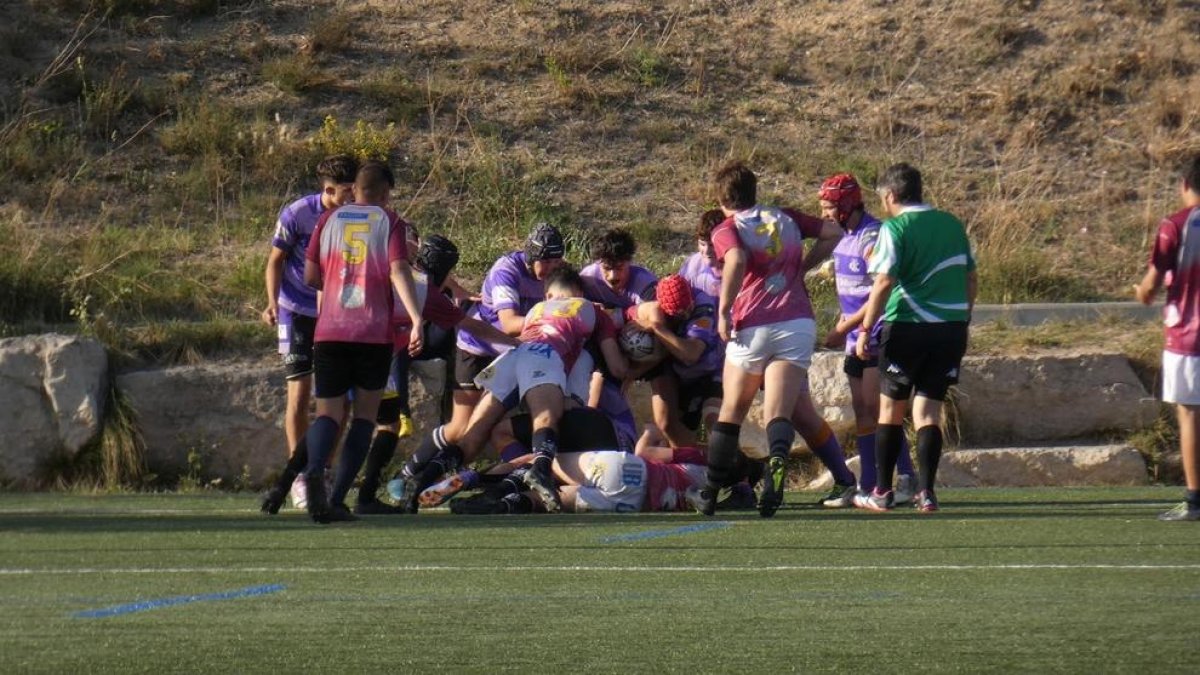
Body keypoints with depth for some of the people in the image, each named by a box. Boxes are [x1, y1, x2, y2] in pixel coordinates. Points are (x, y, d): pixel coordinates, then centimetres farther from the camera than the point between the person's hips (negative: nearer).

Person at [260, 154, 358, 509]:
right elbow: (276, 260, -5)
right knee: (299, 395, -7)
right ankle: (299, 476, 1)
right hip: (298, 312, -3)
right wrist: (273, 303, -18)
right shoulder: (297, 214, -17)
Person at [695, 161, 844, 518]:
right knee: (779, 414, -7)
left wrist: (724, 311, -12)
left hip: (752, 327, -2)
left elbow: (737, 261, -18)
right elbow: (834, 233, 19)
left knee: (731, 413, 14)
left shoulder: (726, 230, 2)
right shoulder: (786, 218, 16)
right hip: (798, 324, 2)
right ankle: (778, 459, -40)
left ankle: (711, 492, 17)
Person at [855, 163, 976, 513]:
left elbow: (884, 282, -15)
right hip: (951, 327, 4)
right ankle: (926, 491, -6)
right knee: (928, 410, 6)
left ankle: (882, 492, 12)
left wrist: (865, 330, -11)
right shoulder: (952, 225, 11)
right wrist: (963, 321, 25)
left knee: (891, 408, 9)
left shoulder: (894, 228, -7)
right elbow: (970, 279, 15)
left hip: (907, 327, -4)